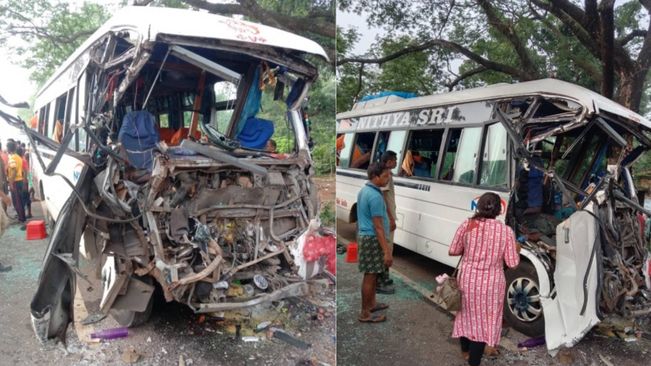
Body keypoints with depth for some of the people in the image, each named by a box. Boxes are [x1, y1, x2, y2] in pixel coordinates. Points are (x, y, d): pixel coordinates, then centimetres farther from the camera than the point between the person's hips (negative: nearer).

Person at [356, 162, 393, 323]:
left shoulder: (364, 190, 9)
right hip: (372, 238, -10)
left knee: (373, 273, 21)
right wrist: (387, 251, -21)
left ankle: (371, 304, 35)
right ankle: (365, 314, 9)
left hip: (364, 236, 10)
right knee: (370, 276, -1)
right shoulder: (375, 196, -22)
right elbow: (378, 227, -23)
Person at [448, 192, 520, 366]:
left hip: (467, 279, 2)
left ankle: (465, 350, 43)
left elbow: (453, 251, -1)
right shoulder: (506, 231, -12)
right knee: (483, 319, 13)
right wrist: (516, 250, 14)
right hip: (490, 284, -2)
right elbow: (512, 263, -6)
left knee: (467, 313, 23)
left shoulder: (467, 225, -10)